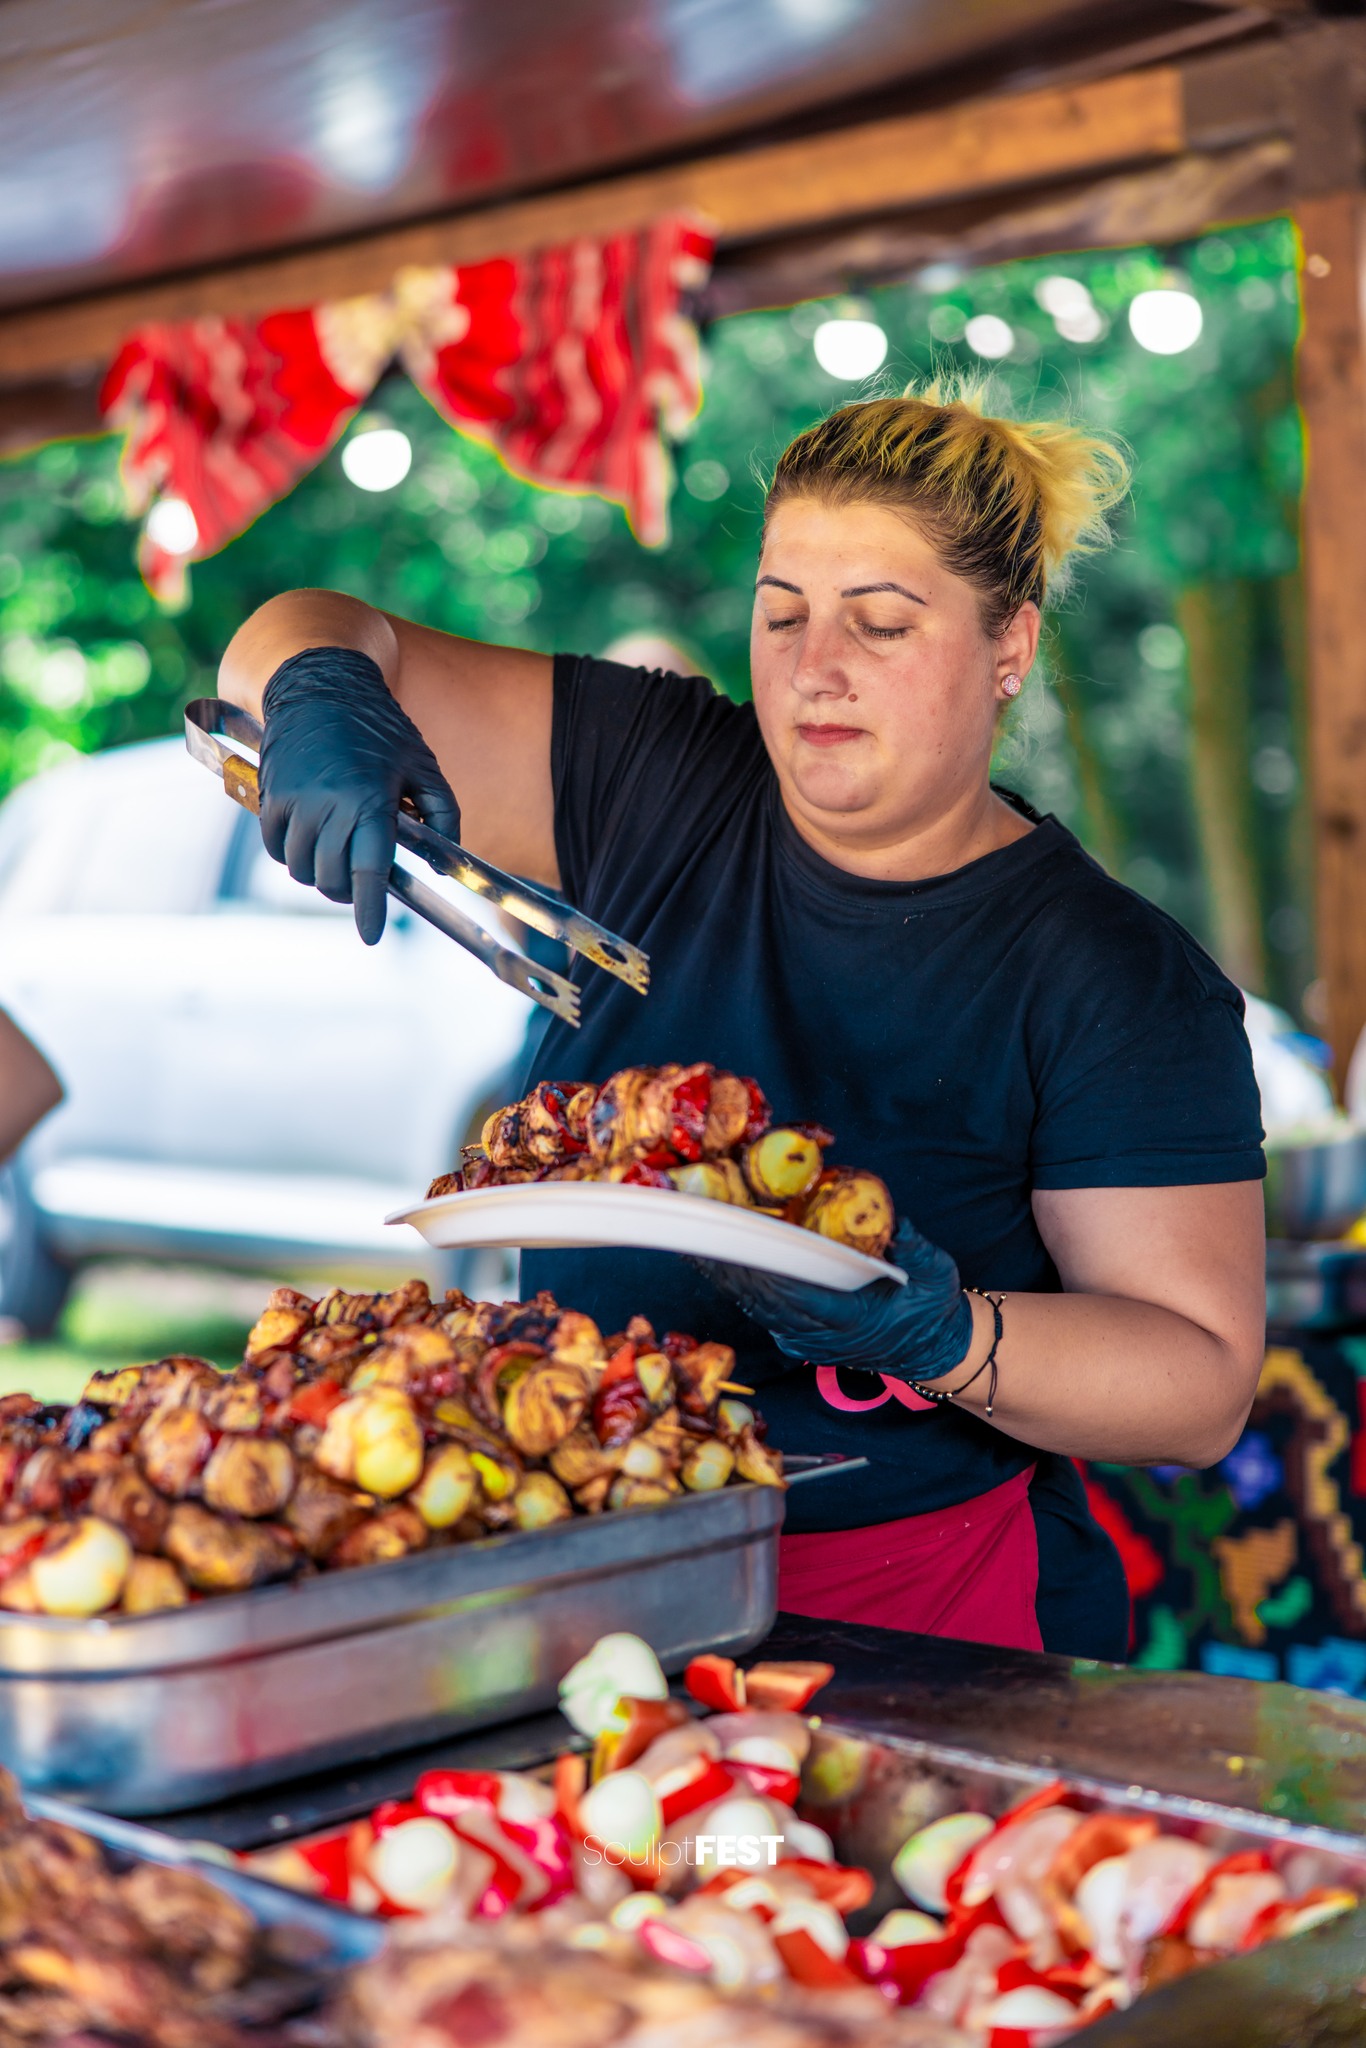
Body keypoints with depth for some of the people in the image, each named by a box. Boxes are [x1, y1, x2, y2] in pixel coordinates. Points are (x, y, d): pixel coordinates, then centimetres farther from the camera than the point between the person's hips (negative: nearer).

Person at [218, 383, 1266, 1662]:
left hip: (915, 1613, -4)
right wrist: (324, 702, -18)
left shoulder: (1118, 981, -6)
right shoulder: (661, 786, 4)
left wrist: (947, 1341, -26)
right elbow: (308, 639, 7)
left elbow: (1204, 1386, -8)